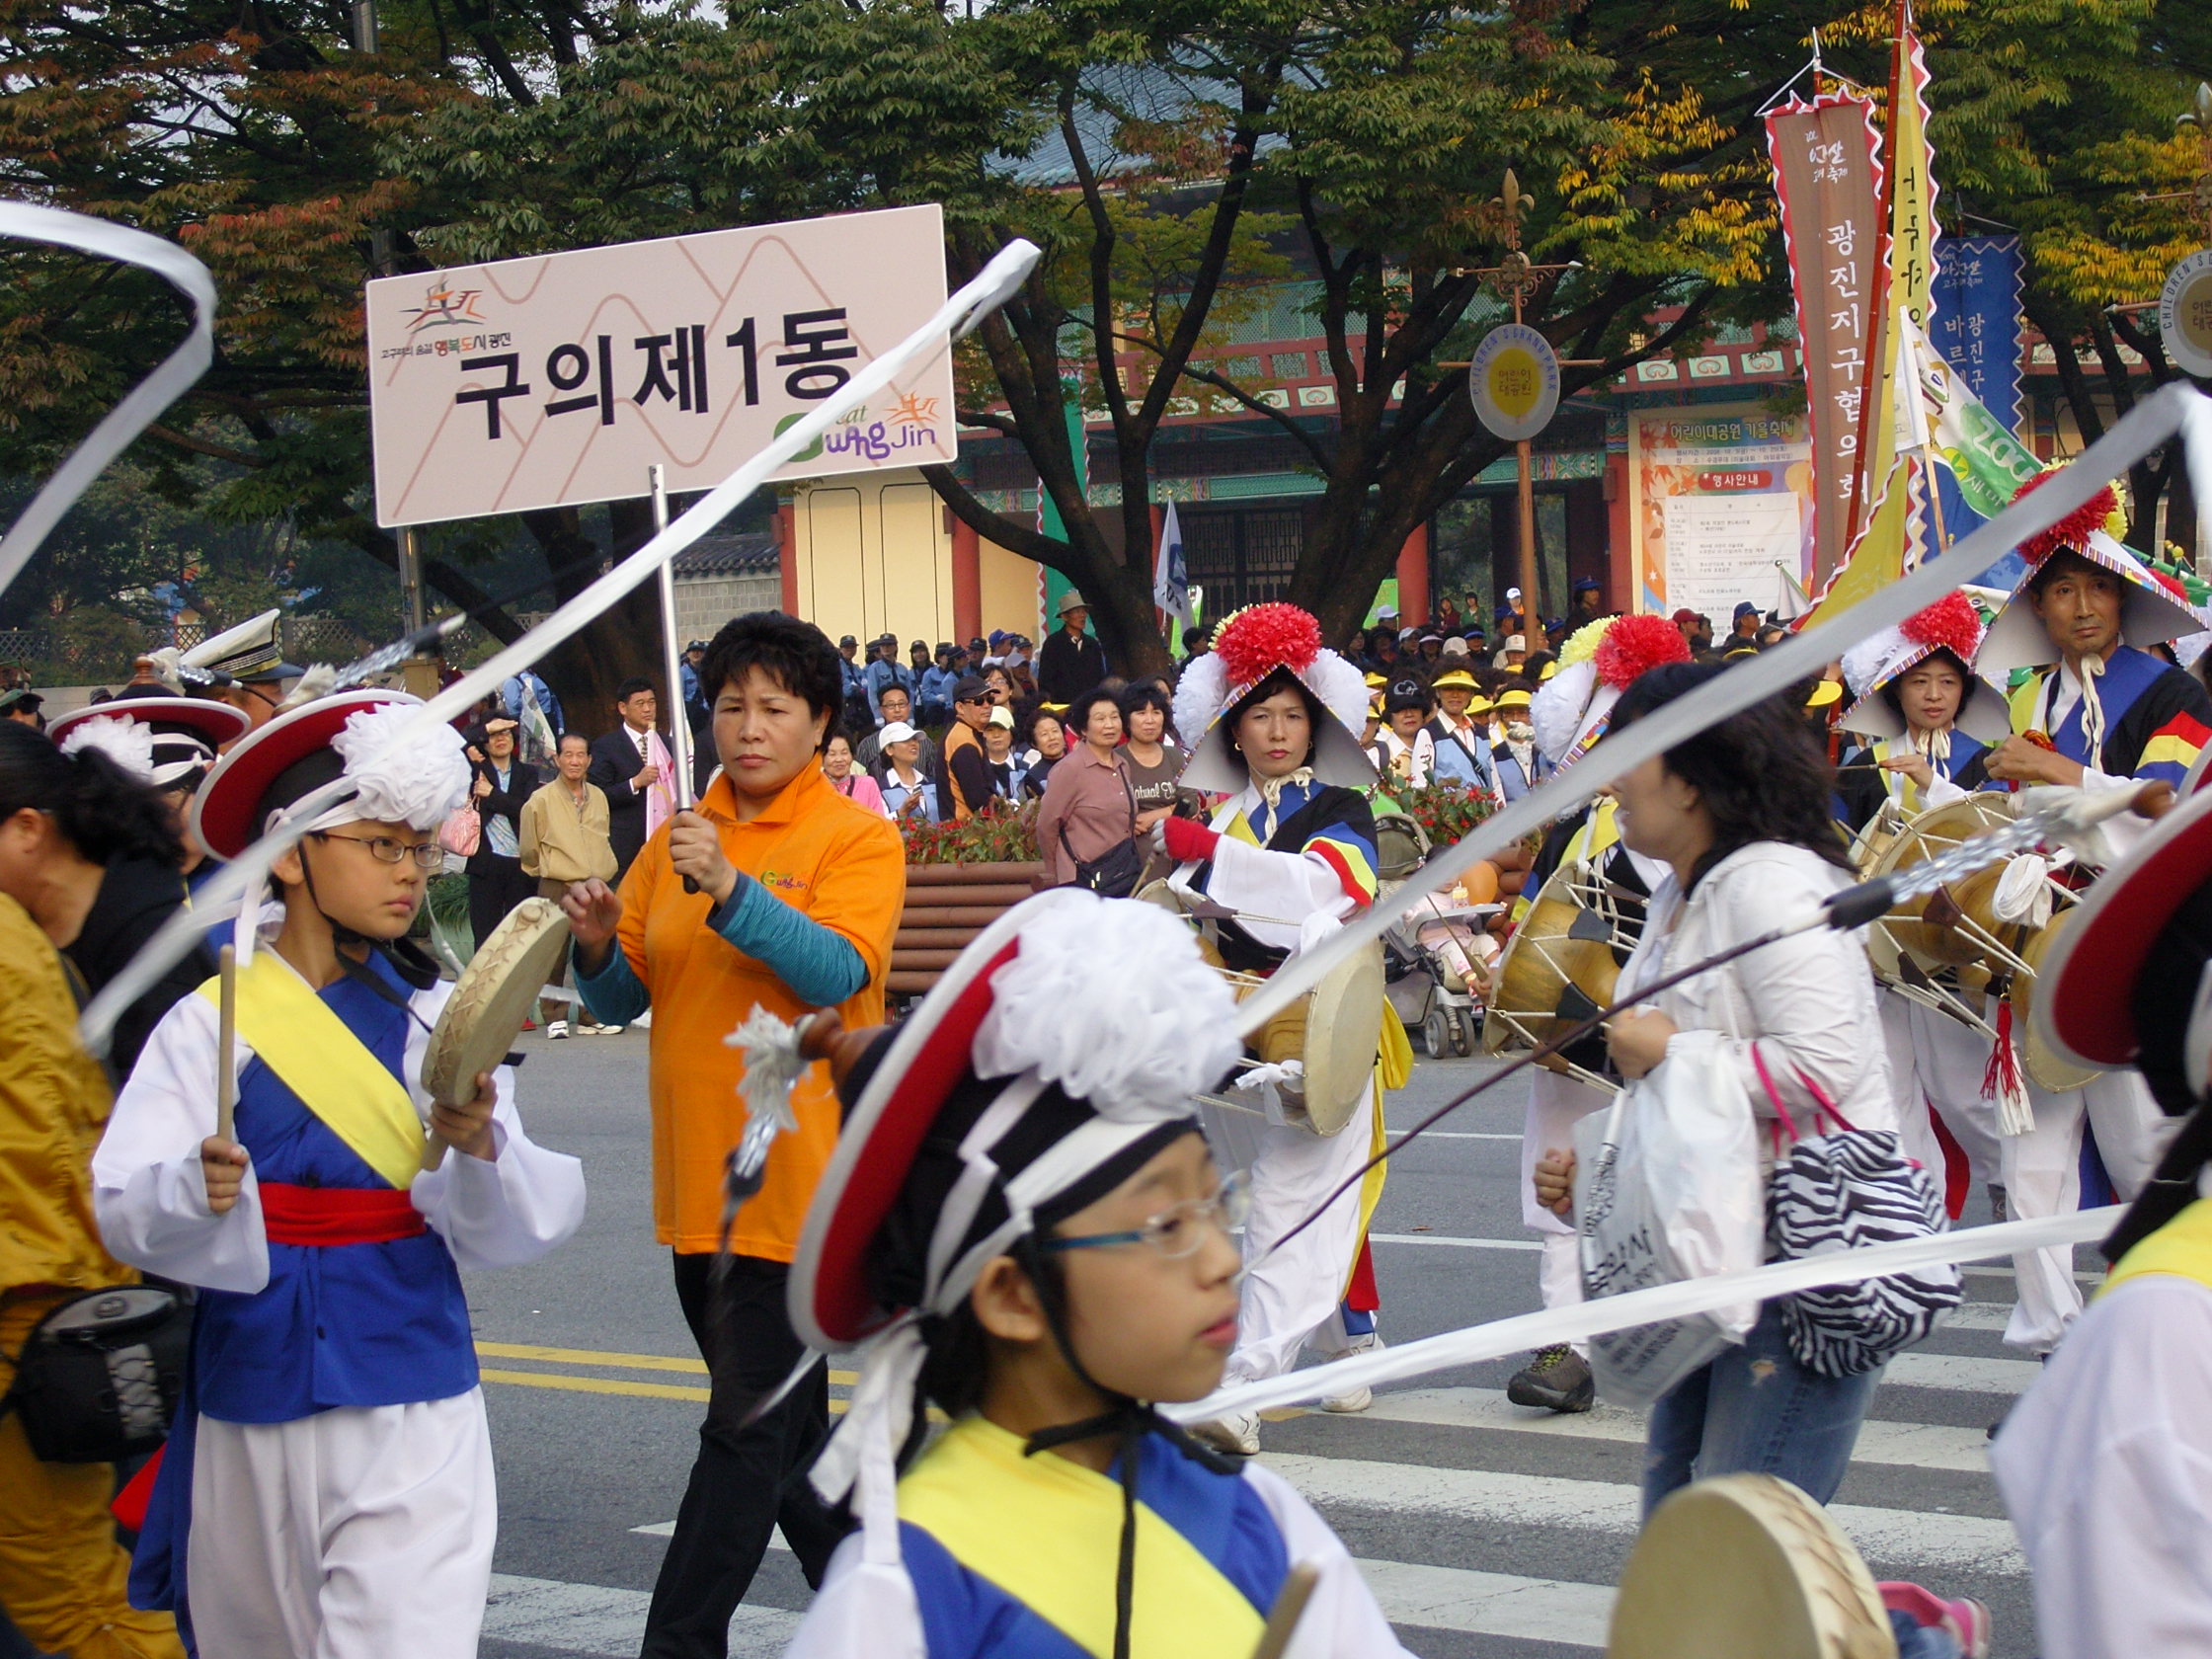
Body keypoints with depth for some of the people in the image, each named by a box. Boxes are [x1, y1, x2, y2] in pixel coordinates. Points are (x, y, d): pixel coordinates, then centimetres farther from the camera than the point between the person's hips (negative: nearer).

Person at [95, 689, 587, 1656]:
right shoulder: (210, 1022, -1)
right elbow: (122, 1206, -10)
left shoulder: (441, 1020, 2)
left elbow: (515, 1226, -6)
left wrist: (480, 1148, -26)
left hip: (412, 1407, 0)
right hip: (248, 1409, 1)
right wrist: (198, 1191, -31)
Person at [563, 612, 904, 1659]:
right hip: (697, 1177, 7)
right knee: (781, 1421, 16)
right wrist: (599, 948, -10)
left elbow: (836, 971, -20)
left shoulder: (857, 838, -4)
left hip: (797, 1172, -7)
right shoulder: (675, 841, 11)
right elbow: (623, 1000, 11)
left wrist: (728, 889, -31)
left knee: (752, 1425, -7)